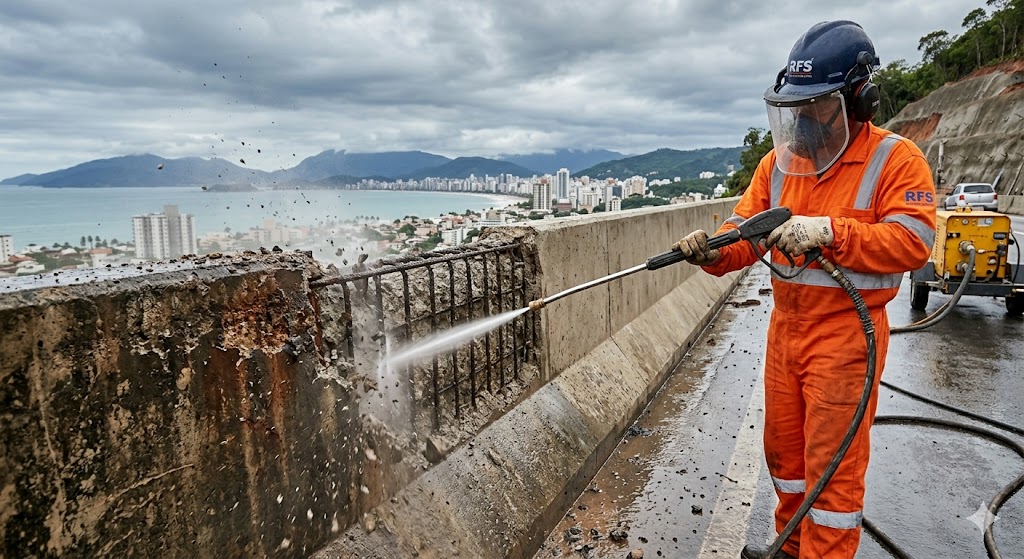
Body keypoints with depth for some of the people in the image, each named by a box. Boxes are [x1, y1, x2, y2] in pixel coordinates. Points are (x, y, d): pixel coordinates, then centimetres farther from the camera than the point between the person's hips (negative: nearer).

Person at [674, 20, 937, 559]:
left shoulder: (895, 159, -9)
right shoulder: (778, 162, 6)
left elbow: (912, 242, -19)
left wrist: (829, 230, -31)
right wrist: (713, 250, -21)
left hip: (845, 333, -6)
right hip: (784, 326, 6)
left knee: (833, 460, 2)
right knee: (783, 445, 18)